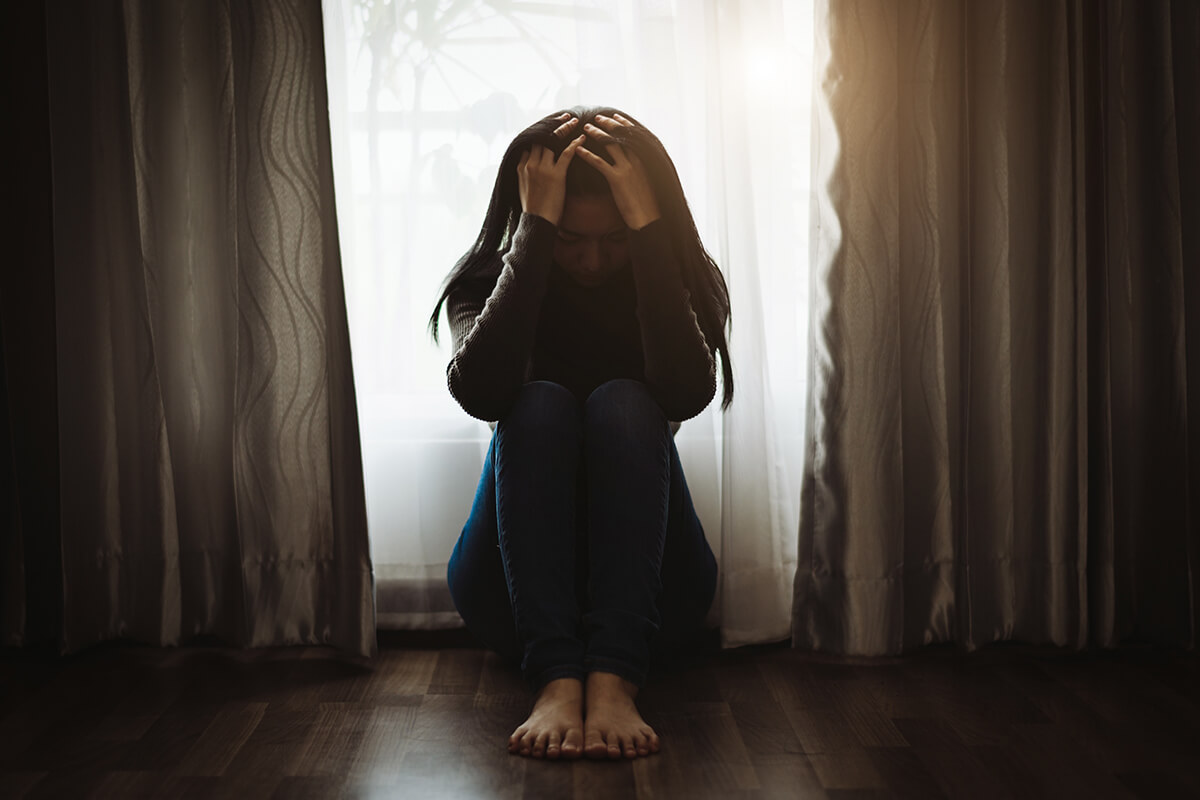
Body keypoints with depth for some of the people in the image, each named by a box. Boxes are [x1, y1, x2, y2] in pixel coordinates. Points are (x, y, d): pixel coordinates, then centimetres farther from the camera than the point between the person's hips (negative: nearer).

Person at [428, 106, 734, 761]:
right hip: (513, 586, 0)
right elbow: (479, 393, -27)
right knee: (539, 404, -26)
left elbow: (688, 395, -26)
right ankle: (554, 678, -42)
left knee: (623, 402, -26)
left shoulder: (687, 277, -2)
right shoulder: (487, 281, -3)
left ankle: (615, 677, -41)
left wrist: (647, 227, -26)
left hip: (649, 582, 0)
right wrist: (536, 232, -26)